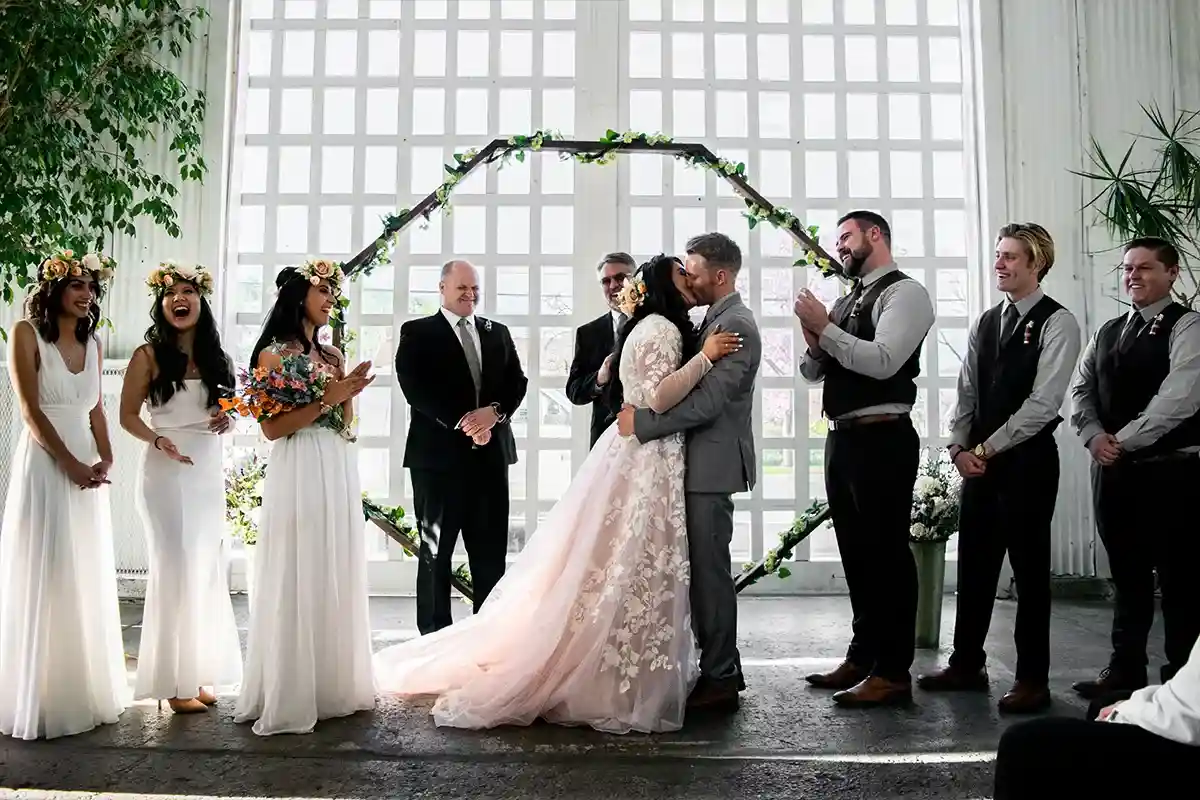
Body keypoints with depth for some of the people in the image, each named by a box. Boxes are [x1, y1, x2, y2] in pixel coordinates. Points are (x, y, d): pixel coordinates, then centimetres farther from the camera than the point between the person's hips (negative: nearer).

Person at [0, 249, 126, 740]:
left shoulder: (91, 341, 13)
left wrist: (105, 460, -2)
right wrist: (71, 464, -14)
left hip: (88, 468, 6)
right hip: (45, 464, -6)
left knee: (88, 580, 9)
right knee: (45, 580, -2)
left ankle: (86, 690, 20)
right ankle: (43, 699, 9)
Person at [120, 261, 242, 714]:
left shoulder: (216, 357, 9)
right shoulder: (149, 356, -4)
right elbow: (128, 415, -4)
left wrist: (229, 420, -4)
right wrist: (156, 441, -21)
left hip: (209, 471, 5)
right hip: (166, 472, -5)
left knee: (206, 568, 9)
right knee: (175, 568, -3)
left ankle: (198, 673, 21)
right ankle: (174, 681, 8)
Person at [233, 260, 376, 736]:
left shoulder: (333, 356, 15)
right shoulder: (273, 354, -2)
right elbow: (272, 428, -10)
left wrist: (349, 394, -2)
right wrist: (325, 399, -15)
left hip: (339, 471, 6)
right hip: (299, 472, -6)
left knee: (338, 578, 9)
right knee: (298, 581, -3)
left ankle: (335, 683, 19)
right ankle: (289, 695, 7)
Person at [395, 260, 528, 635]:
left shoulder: (498, 332, 17)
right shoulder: (417, 333, 3)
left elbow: (517, 381, 9)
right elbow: (414, 387, -10)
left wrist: (494, 411, -11)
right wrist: (462, 421, -17)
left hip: (491, 453, 4)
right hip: (438, 454, -4)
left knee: (492, 551, 7)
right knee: (435, 551, 5)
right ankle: (434, 634, 14)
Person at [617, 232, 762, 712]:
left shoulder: (735, 324, -14)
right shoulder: (717, 320, 18)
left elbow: (706, 402, -21)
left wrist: (641, 423, -18)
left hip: (713, 465, -10)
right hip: (701, 463, 10)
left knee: (709, 571, -3)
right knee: (705, 570, 13)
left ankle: (719, 681, 7)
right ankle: (721, 670, 24)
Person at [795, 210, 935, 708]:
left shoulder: (904, 293, -6)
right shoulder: (846, 301, 17)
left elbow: (883, 362, -21)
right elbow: (812, 371, 16)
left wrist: (825, 328, -18)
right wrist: (814, 341, -4)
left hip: (882, 439, -9)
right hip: (842, 439, 9)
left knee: (886, 553, -2)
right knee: (856, 553, 15)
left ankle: (893, 673, 7)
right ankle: (862, 657, 28)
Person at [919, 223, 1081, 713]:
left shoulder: (1057, 323, -8)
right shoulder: (986, 323, 13)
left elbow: (1042, 403, -15)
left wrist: (987, 449, -13)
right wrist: (959, 447, -2)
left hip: (1029, 459, -6)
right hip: (980, 459, 6)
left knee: (1029, 568, 3)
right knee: (973, 563, 11)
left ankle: (1032, 678, 14)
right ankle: (966, 664, 23)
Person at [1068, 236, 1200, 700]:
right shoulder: (1107, 332, 15)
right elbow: (1080, 390, 11)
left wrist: (1124, 441, -17)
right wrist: (1095, 436, -7)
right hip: (1112, 468, 6)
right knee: (1126, 575, 14)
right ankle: (1124, 670, 24)